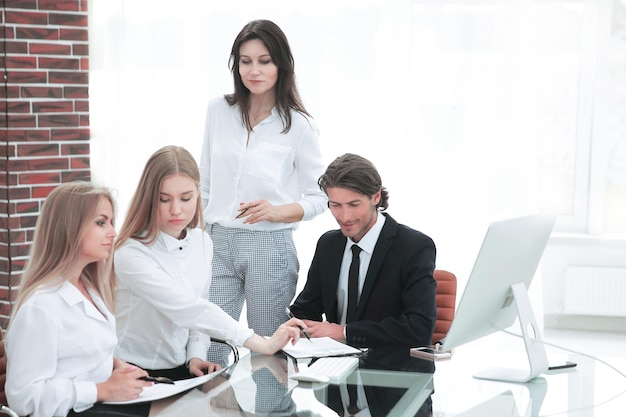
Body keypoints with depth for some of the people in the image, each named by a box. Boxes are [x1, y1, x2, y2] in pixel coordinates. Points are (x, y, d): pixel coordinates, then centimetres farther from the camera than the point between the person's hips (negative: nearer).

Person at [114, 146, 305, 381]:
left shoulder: (202, 243, 3)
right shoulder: (131, 254, -20)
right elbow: (186, 309, -30)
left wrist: (196, 356, -7)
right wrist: (262, 344, -35)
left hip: (181, 370, 6)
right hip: (134, 374, -6)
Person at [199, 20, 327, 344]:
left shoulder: (298, 125, -3)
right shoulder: (218, 111, 6)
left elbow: (319, 197, 1)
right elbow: (204, 184, 13)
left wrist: (275, 211, -16)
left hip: (269, 246, -2)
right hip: (217, 244, 3)